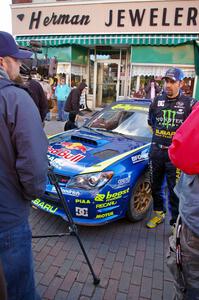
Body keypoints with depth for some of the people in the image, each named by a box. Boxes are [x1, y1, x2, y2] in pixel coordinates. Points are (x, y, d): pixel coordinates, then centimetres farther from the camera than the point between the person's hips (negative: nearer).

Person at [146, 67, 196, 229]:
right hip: (156, 151, 5)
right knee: (156, 186, 16)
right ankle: (159, 213, 37)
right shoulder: (157, 101, 7)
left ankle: (176, 222, 16)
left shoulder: (189, 103, -5)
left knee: (175, 190, 0)